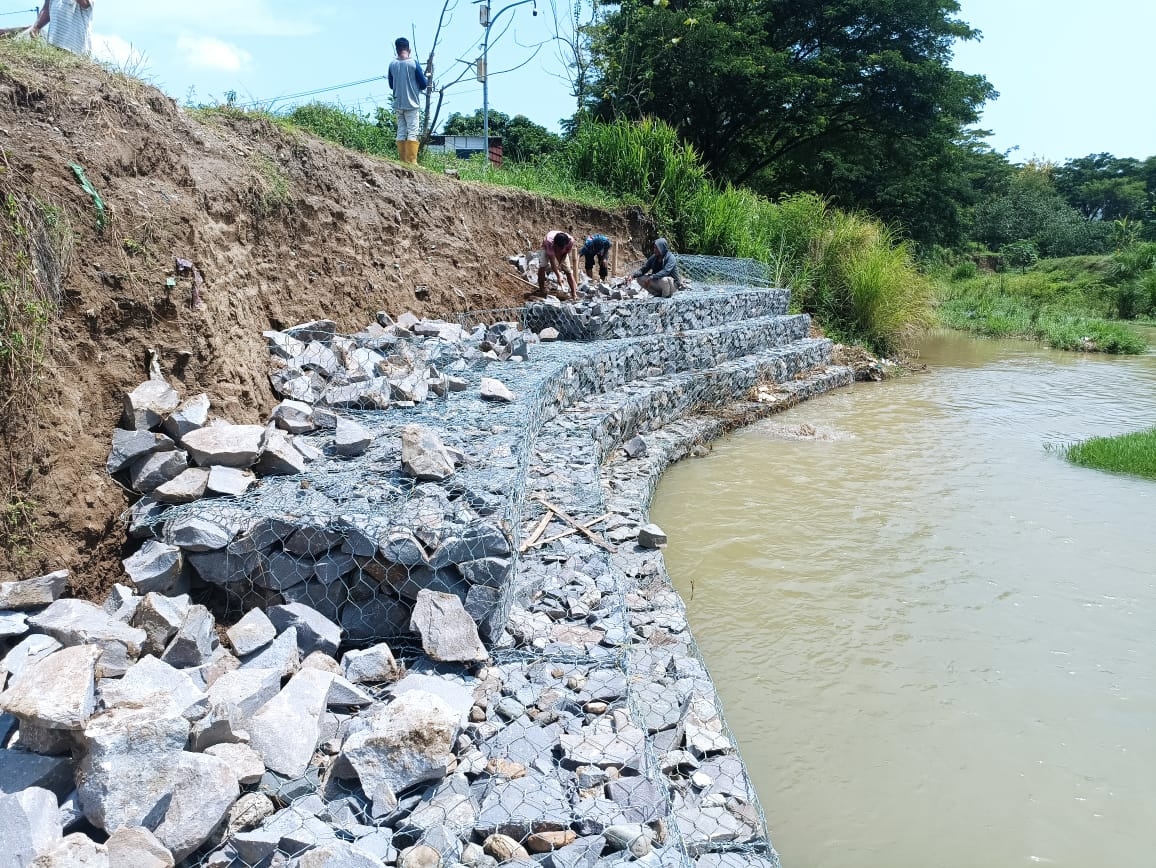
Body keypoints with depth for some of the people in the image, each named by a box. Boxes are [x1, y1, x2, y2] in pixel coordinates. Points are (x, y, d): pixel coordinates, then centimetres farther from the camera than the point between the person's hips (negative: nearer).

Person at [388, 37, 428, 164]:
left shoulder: (392, 65, 4)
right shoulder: (413, 63, -6)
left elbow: (391, 85, 14)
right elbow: (423, 84, -3)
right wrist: (427, 78, 19)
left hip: (398, 105, 4)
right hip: (411, 104, -4)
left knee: (401, 132, 7)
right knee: (412, 132, -4)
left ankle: (403, 161, 5)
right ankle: (412, 162, -10)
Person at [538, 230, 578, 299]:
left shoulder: (570, 241, -38)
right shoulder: (549, 241, -44)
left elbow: (566, 253, -17)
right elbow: (552, 261, -42)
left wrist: (560, 264, -27)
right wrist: (558, 275, -46)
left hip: (563, 252, 2)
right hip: (548, 248, -2)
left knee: (568, 270, -9)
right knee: (542, 267, -21)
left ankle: (574, 294, -7)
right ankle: (542, 291, -7)